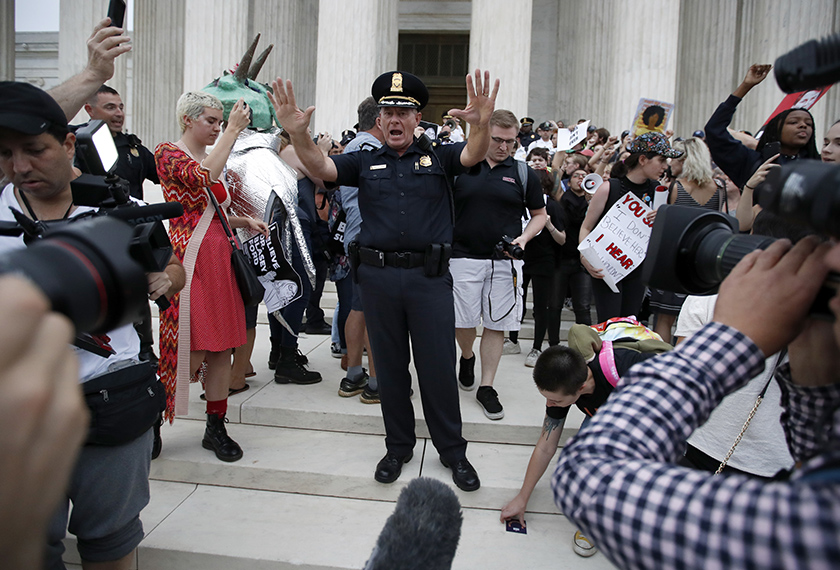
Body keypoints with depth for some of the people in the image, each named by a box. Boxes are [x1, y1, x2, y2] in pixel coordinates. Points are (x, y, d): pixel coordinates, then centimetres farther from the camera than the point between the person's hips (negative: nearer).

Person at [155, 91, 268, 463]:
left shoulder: (216, 158, 19)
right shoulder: (167, 153, -4)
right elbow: (202, 176, -26)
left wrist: (244, 221, 9)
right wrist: (233, 131, -21)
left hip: (221, 258, 7)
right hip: (190, 260, -7)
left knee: (221, 347, 7)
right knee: (191, 350, -7)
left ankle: (216, 428, 17)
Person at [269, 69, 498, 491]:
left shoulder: (437, 158, 7)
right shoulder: (365, 163, 10)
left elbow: (474, 155, -11)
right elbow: (321, 167, -5)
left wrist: (481, 124, -34)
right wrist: (298, 135, -25)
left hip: (430, 277, -2)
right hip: (379, 277, 2)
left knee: (439, 367, 4)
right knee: (390, 367, 12)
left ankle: (452, 450, 20)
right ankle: (398, 446, 29)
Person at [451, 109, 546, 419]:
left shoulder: (523, 173, 6)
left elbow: (539, 214, 13)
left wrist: (524, 238, -5)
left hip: (505, 262, 1)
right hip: (464, 258, -1)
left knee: (497, 324, 4)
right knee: (463, 321, 2)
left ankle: (486, 387, 16)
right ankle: (467, 357, 36)